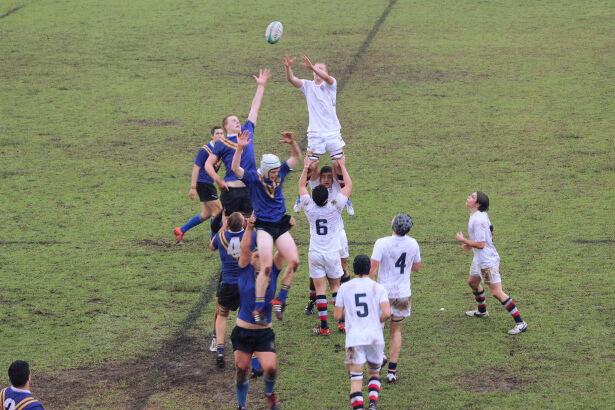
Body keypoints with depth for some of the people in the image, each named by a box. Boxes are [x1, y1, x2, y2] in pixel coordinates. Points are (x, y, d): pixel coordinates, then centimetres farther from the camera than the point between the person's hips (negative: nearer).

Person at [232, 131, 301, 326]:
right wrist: (239, 148, -37)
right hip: (263, 227, -5)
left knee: (294, 262, -8)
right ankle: (258, 309, -13)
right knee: (267, 266, -17)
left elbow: (296, 157, 13)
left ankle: (280, 300, 6)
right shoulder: (253, 178, -6)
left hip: (281, 226, 5)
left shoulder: (280, 174, 7)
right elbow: (236, 168, -23)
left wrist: (293, 143, -8)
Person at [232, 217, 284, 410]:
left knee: (270, 368, -14)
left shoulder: (273, 272, 5)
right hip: (243, 331, -1)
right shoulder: (245, 271, 0)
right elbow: (245, 248, -13)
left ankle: (270, 392, 19)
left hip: (265, 332, 1)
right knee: (241, 370, 4)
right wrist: (249, 228, -22)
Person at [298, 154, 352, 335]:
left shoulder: (309, 208, -7)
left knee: (320, 289, 0)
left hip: (315, 254, 0)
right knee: (336, 286, 14)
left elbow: (301, 185, 11)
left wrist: (306, 167, 18)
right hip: (333, 253, 0)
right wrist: (342, 165, 9)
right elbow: (349, 185, 1)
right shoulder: (334, 207, -11)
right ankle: (342, 321, 11)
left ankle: (324, 327, -2)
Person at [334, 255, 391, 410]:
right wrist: (377, 321, 10)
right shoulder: (378, 287, 1)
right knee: (374, 373, 21)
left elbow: (337, 316, 3)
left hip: (354, 338, -1)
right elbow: (387, 313, -11)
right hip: (375, 337, 1)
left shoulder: (344, 287, 3)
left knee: (356, 378, -2)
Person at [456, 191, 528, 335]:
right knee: (472, 282, 29)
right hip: (479, 259, 11)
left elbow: (480, 244, -28)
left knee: (496, 293, -10)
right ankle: (482, 311, 52)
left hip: (488, 261, -11)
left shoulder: (478, 220, -27)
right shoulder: (481, 215, 4)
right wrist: (470, 244, 13)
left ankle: (520, 322, -8)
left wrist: (463, 240, -16)